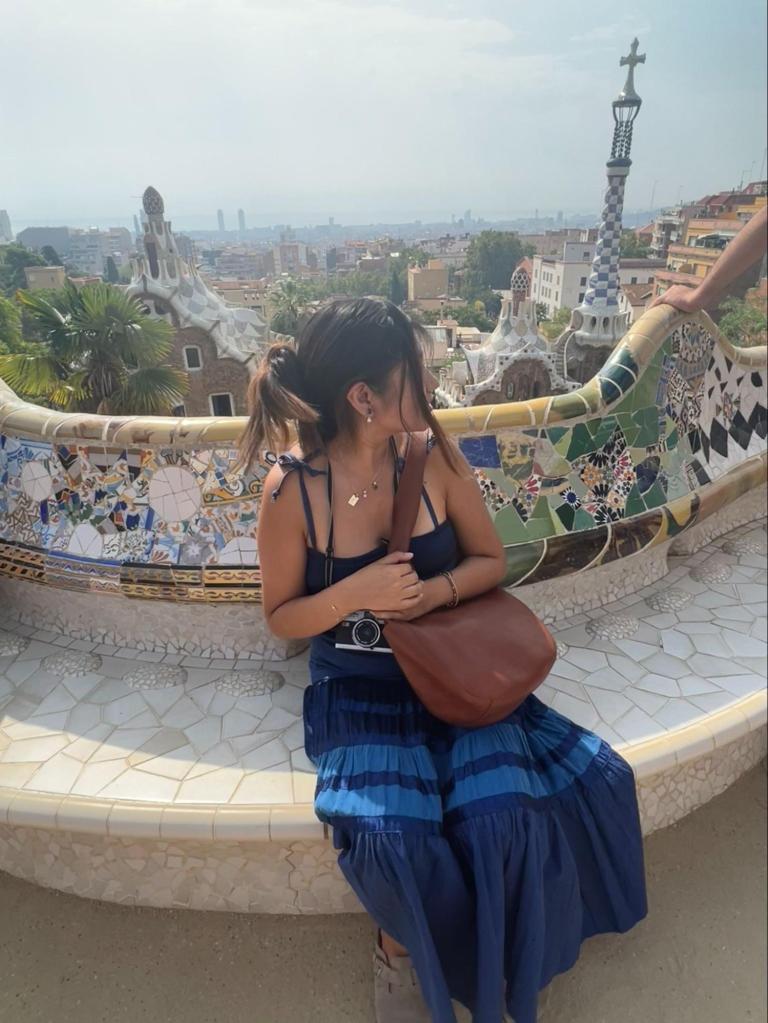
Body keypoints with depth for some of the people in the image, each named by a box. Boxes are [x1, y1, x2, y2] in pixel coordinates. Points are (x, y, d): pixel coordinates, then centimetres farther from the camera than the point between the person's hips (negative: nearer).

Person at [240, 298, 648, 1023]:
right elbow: (281, 618, -5)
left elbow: (489, 559, 2)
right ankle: (405, 944, 16)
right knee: (393, 839, -23)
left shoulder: (433, 454, -10)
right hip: (358, 689, -1)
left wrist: (433, 592, -19)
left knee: (504, 817, -18)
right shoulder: (291, 489, -15)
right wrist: (357, 593, -25)